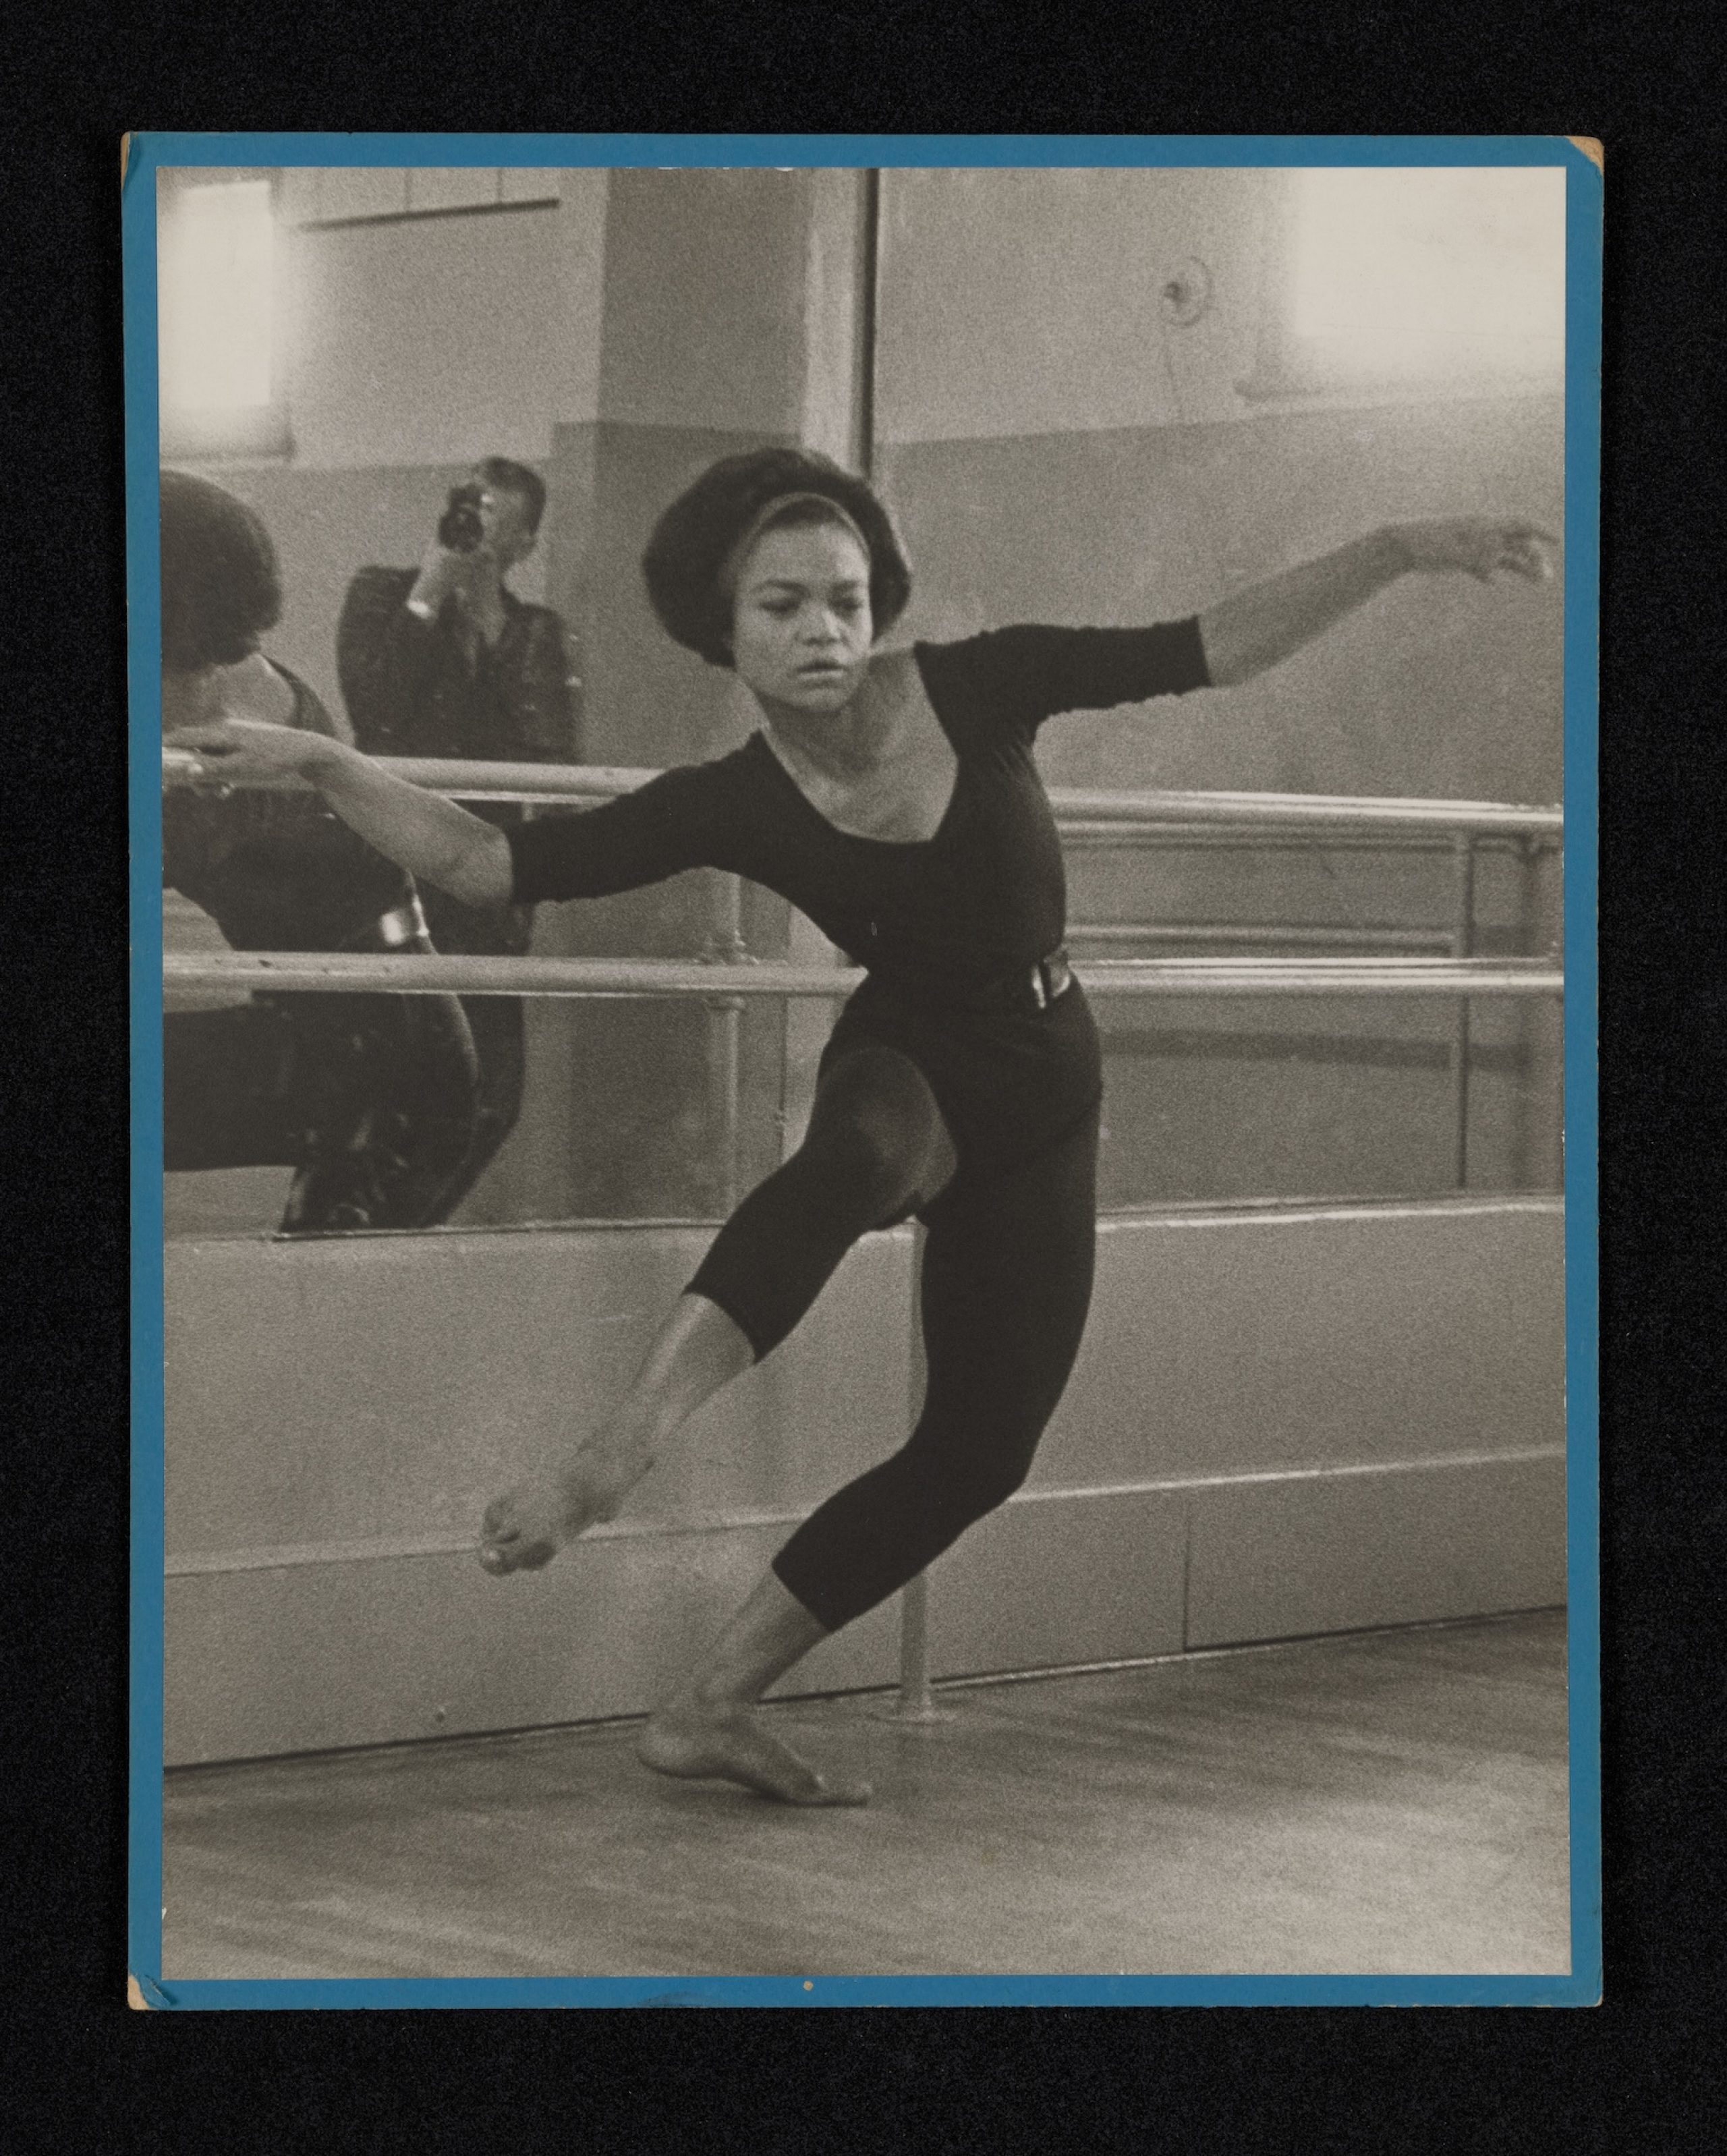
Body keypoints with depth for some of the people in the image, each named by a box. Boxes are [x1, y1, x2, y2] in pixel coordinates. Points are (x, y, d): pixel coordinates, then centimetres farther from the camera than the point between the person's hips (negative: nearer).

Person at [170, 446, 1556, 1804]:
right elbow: (494, 868, -14)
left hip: (1046, 1091, 3)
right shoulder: (731, 807, -13)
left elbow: (1212, 651, -11)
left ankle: (712, 1708, 6)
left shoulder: (978, 689, -12)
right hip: (906, 1069, -3)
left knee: (981, 1449, 0)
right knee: (861, 1154, -41)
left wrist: (1405, 551, -19)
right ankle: (615, 1456, -57)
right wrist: (323, 767, -25)